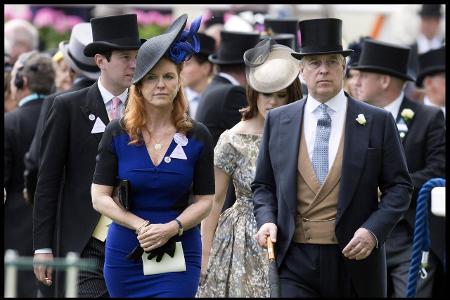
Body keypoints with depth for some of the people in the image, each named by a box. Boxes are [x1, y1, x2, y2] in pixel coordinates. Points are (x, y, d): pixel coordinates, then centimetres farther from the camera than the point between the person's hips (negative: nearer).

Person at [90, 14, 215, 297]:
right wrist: (142, 227, -15)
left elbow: (205, 200, 2)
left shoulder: (198, 136, 1)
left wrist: (171, 228, -16)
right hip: (125, 253, 1)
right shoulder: (118, 133, 0)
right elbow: (100, 197, -1)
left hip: (180, 253, -1)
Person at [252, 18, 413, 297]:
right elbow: (263, 185, 15)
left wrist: (373, 231, -12)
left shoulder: (378, 122, 3)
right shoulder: (278, 120, 9)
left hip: (355, 260, -1)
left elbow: (399, 187, 2)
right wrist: (266, 220, -4)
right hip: (294, 262, 1)